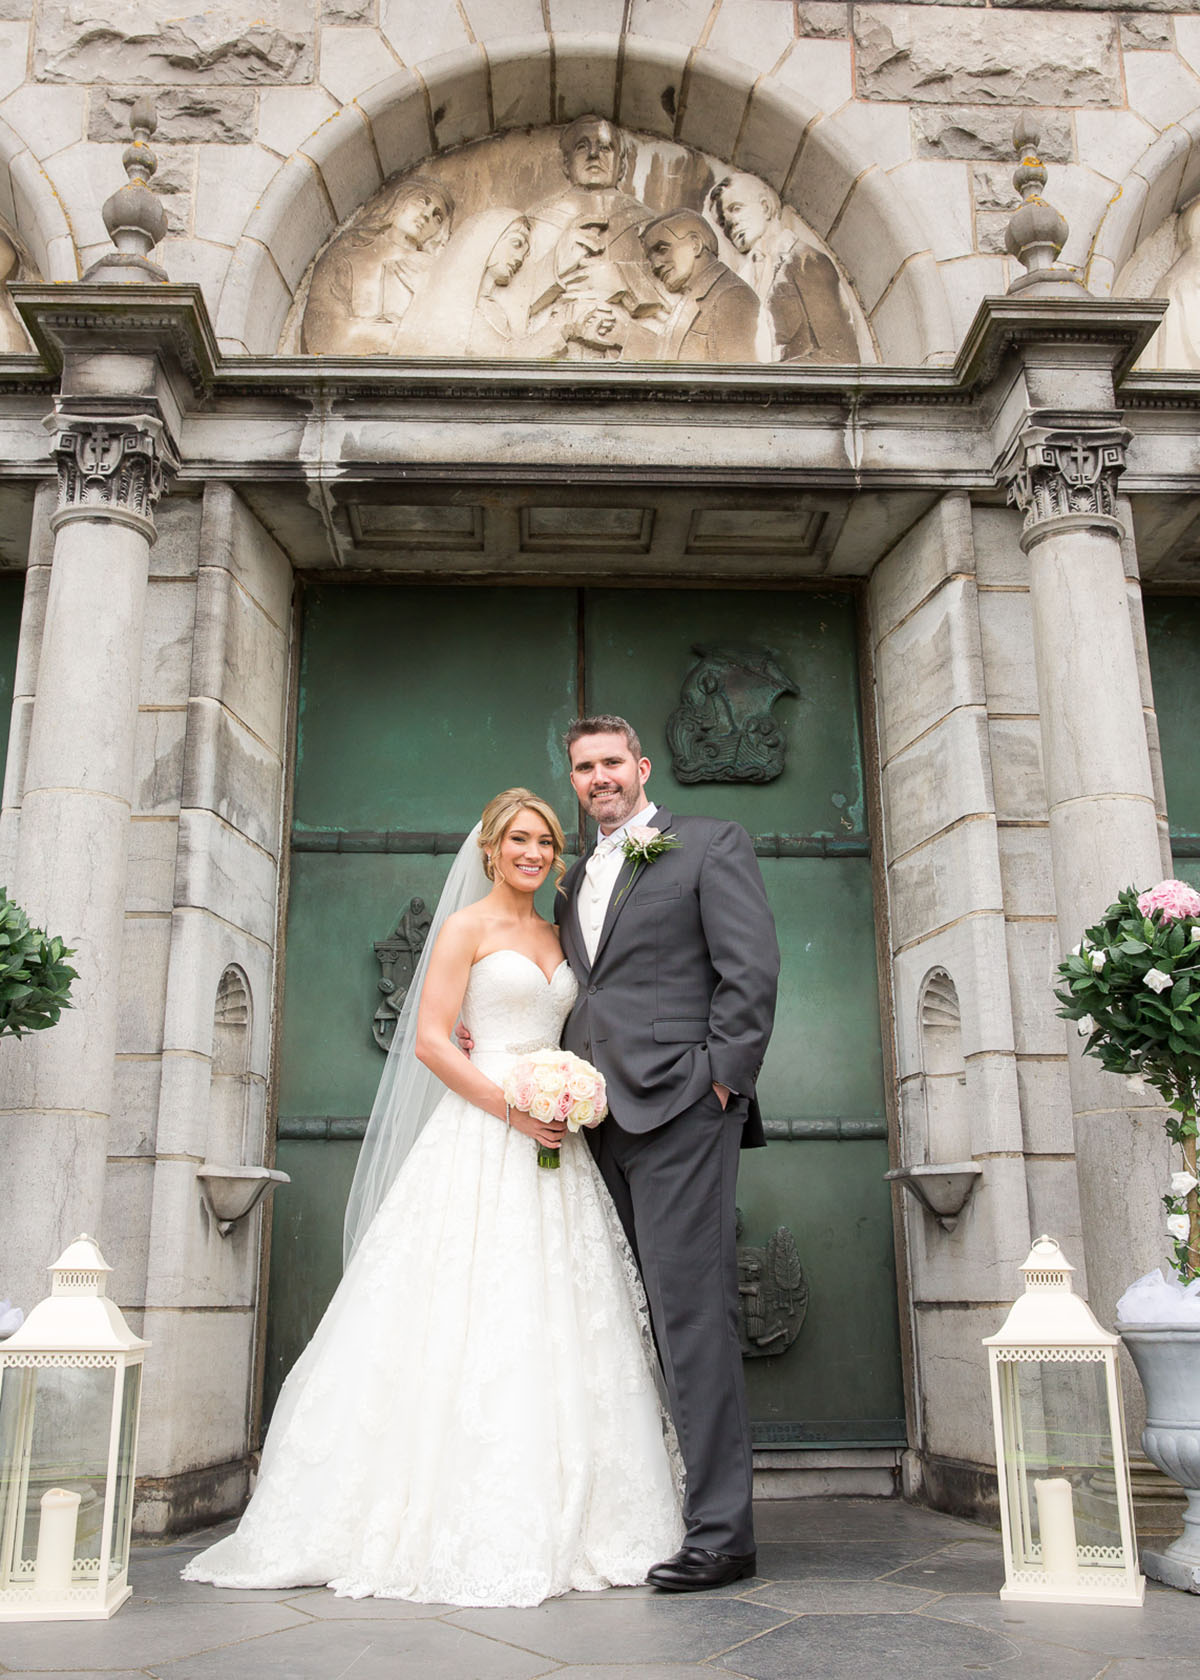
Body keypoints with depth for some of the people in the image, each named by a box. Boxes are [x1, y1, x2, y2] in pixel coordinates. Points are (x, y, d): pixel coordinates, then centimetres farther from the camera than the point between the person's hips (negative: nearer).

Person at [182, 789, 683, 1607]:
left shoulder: (555, 936, 18)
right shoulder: (466, 928, -1)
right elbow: (428, 1040, -9)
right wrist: (511, 1106, -17)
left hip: (553, 1143, 6)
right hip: (480, 1142, -6)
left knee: (554, 1323, 5)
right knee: (467, 1320, -7)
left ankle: (552, 1523, 14)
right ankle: (457, 1523, 3)